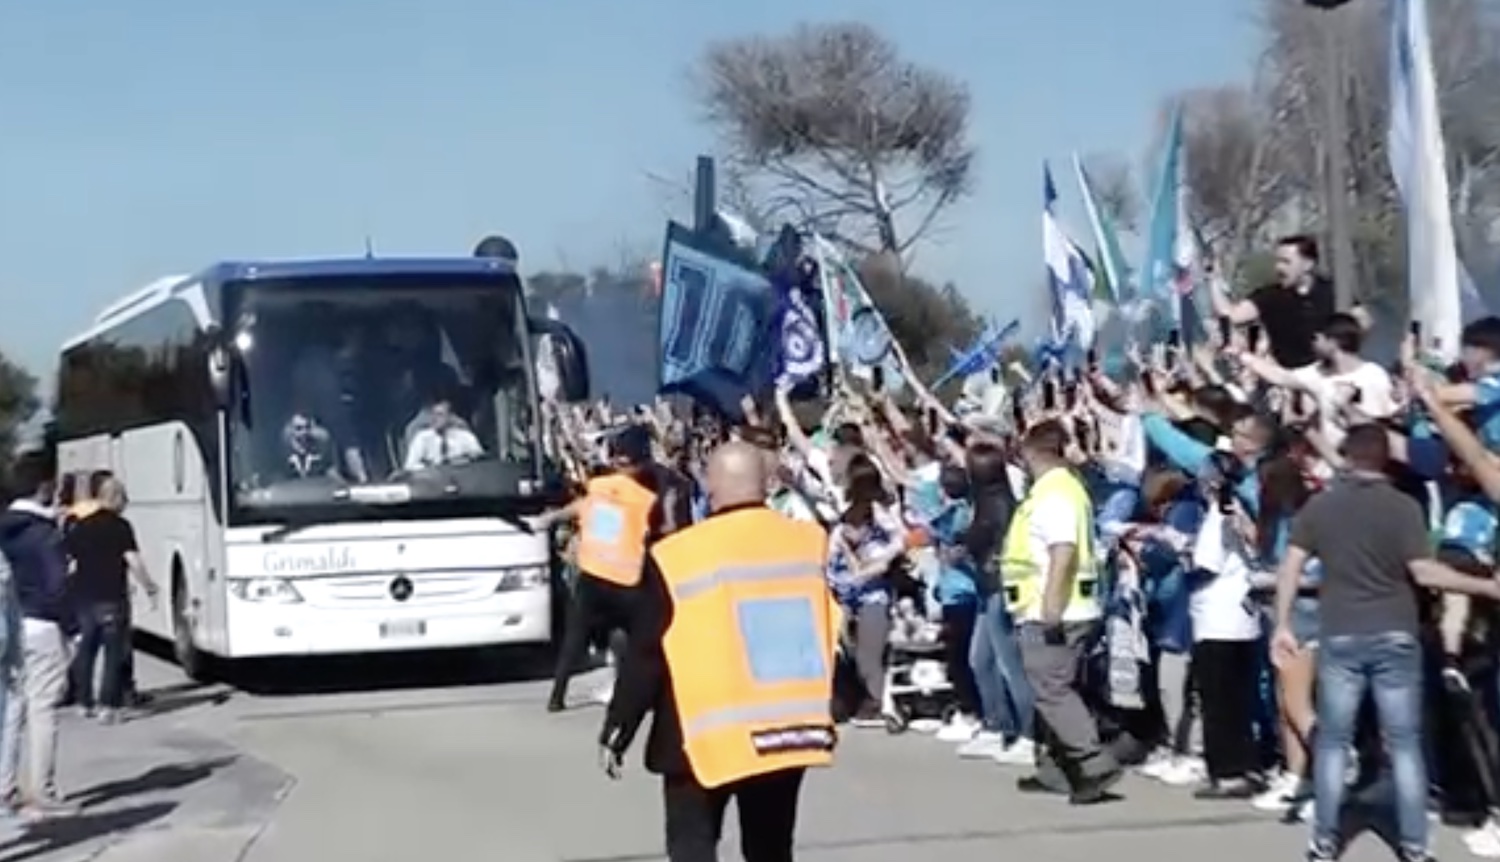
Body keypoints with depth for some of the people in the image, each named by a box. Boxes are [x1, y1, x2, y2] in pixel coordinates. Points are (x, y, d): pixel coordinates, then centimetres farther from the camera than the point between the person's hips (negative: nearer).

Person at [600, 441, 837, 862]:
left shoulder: (677, 557, -13)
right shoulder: (809, 544, 0)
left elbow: (645, 656, -7)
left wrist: (616, 732, 2)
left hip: (704, 736, -4)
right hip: (790, 731, 5)